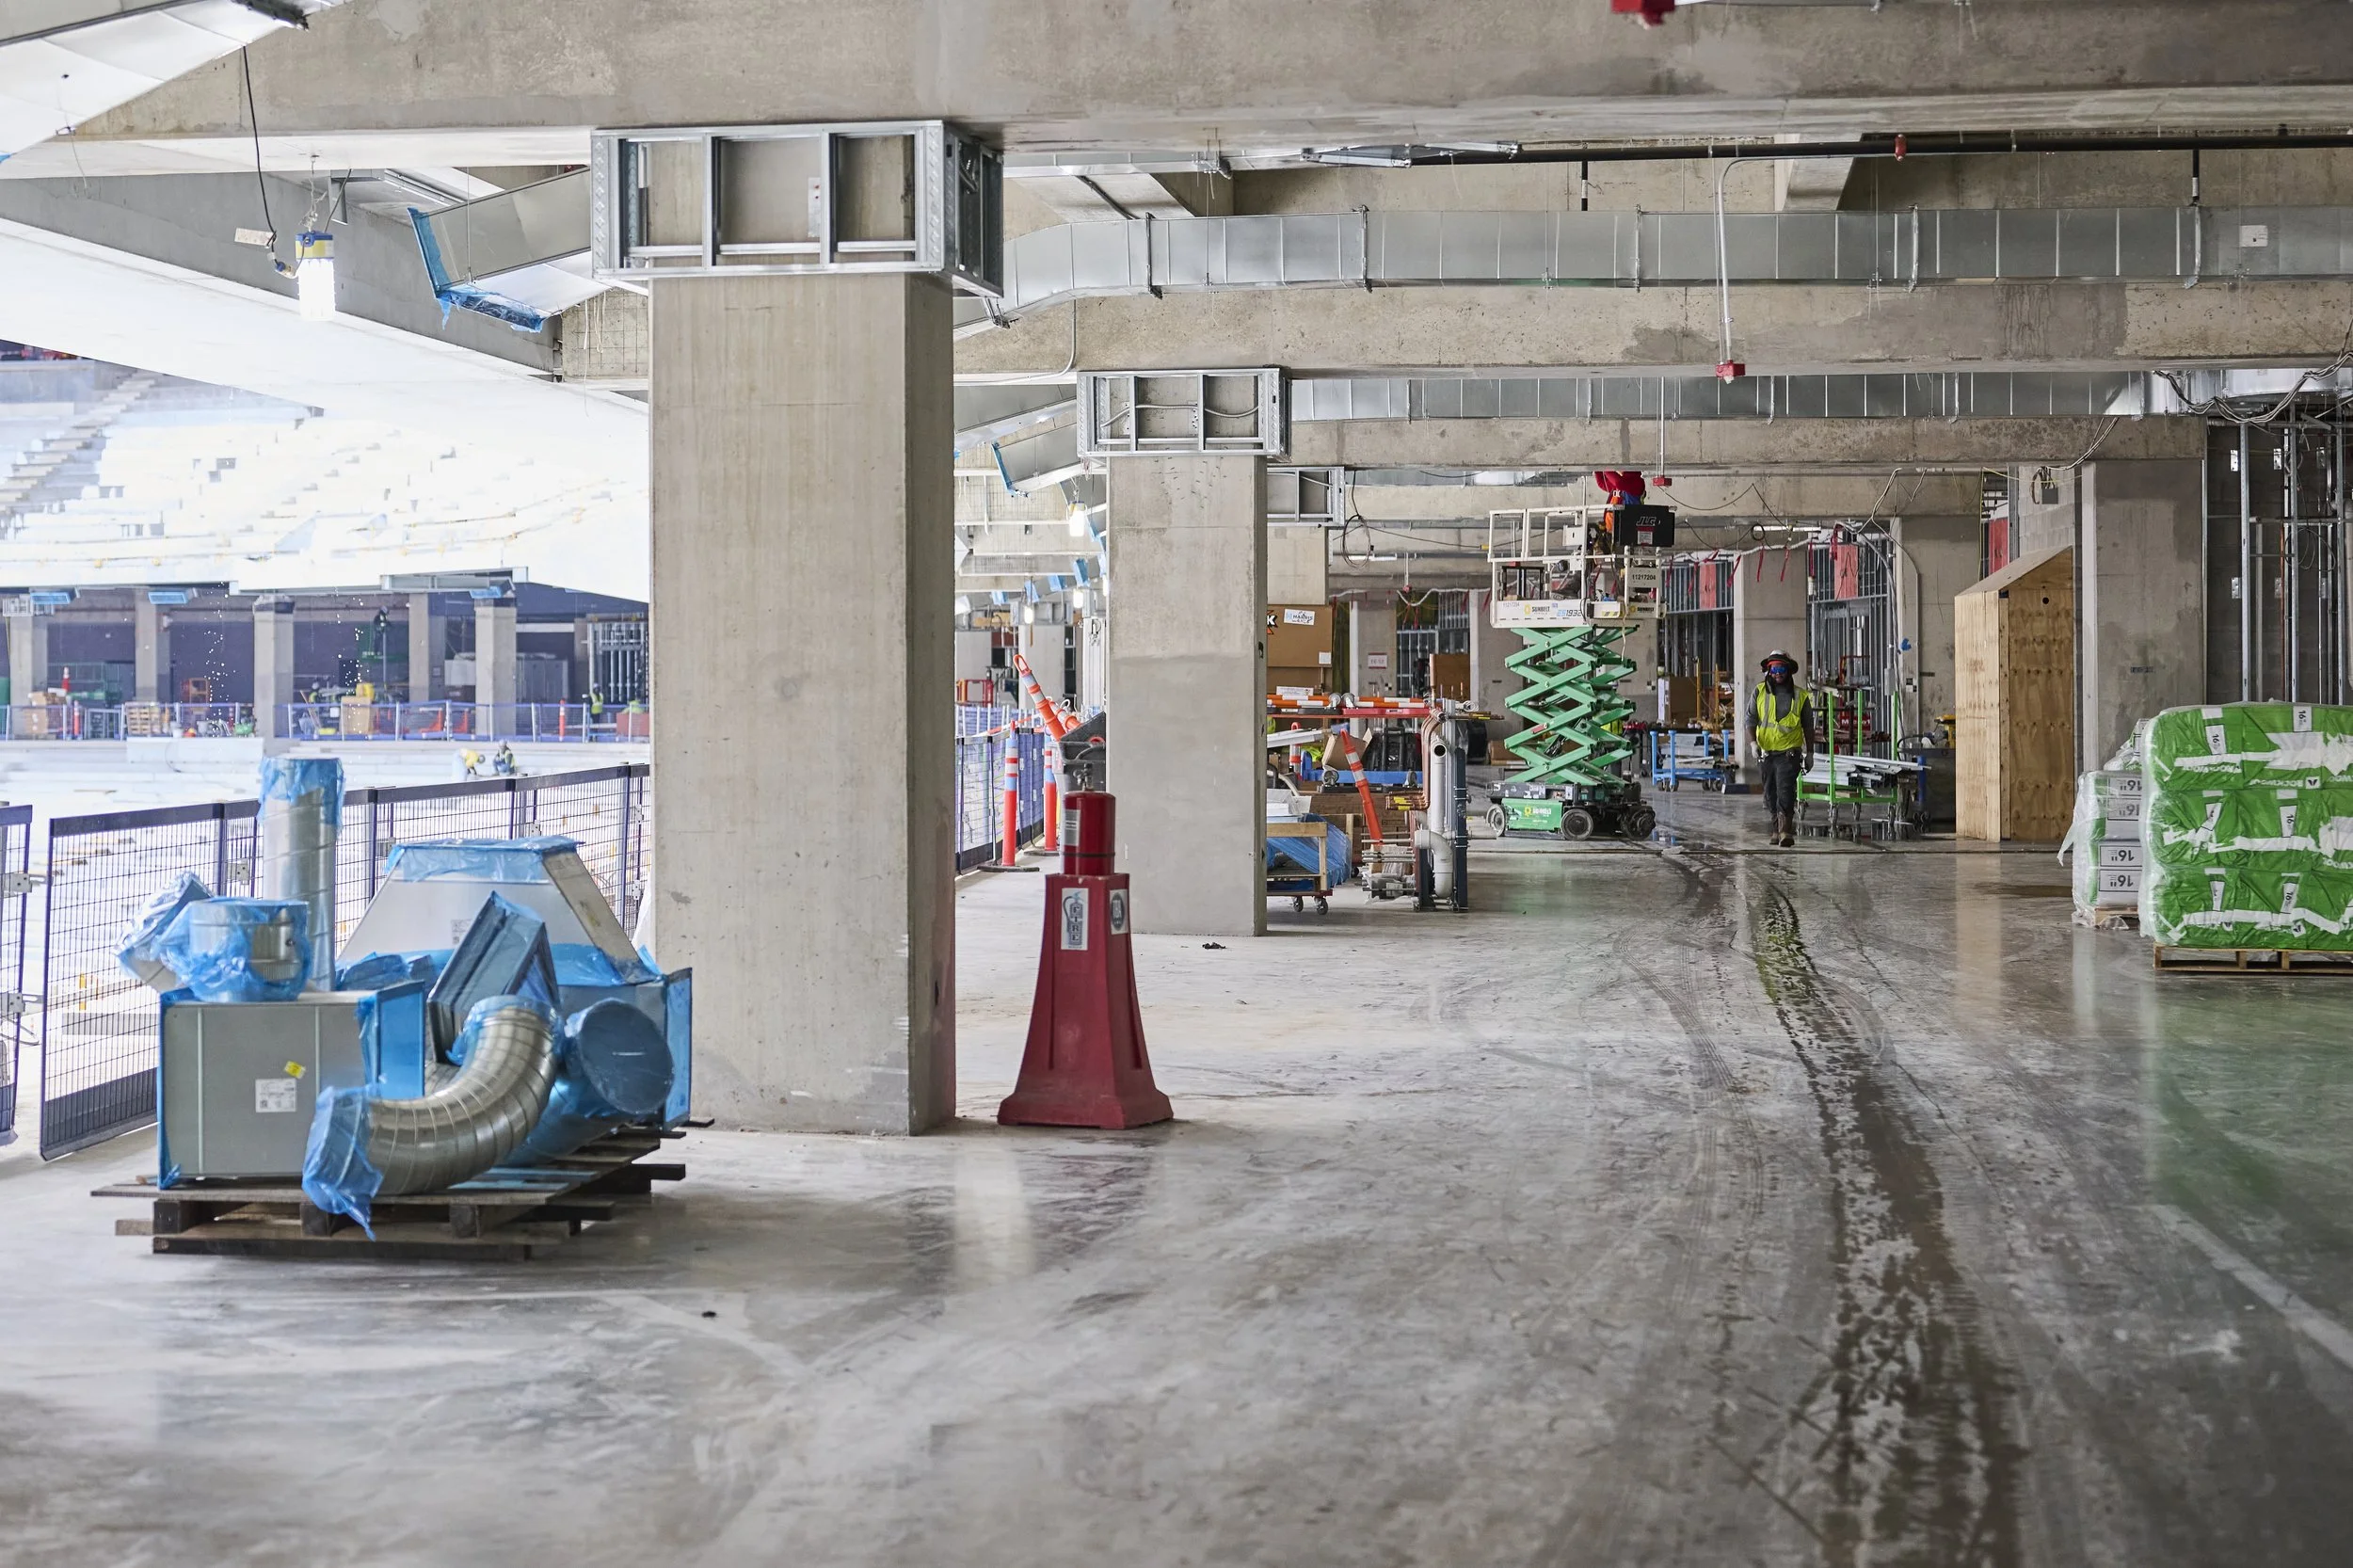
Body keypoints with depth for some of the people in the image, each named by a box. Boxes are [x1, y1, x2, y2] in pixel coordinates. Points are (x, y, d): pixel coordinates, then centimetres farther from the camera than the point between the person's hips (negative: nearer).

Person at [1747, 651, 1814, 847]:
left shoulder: (1801, 696, 1)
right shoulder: (1759, 693, 3)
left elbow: (1808, 727, 9)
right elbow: (1751, 720, -1)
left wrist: (1810, 753, 10)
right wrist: (1753, 742, -17)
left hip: (1789, 752, -3)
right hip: (1766, 752, 3)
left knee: (1785, 790, -17)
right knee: (1771, 793, 12)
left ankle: (1786, 831, -22)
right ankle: (1778, 827, 27)